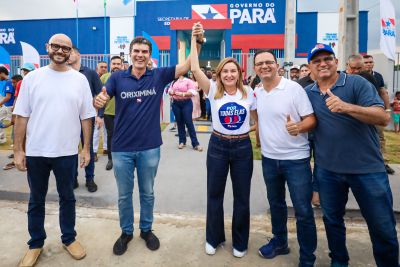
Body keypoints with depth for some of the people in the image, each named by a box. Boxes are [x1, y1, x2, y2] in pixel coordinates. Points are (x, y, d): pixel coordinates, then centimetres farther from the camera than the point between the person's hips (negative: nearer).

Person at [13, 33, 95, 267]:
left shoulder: (80, 79, 0)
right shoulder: (32, 77, 0)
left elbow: (86, 117, 1)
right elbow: (22, 116, 0)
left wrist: (86, 148, -1)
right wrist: (18, 149, -2)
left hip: (67, 152, 0)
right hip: (35, 152, 1)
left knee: (67, 197, 14)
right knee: (36, 200, 15)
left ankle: (69, 238, 33)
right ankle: (36, 243, 33)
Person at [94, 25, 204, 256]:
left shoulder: (159, 76, -3)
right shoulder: (118, 77, -3)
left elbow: (188, 65, -6)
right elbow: (101, 100, -5)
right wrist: (98, 101, -29)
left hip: (150, 148, 0)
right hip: (122, 148, 0)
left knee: (148, 193, 17)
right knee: (124, 195, 16)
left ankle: (147, 229, 39)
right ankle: (126, 232, 37)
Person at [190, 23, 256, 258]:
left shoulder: (248, 93, 0)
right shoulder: (213, 91, -4)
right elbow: (195, 69, -14)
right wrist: (194, 40, -11)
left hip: (243, 147, 1)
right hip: (218, 145, 0)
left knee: (242, 197, 9)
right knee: (214, 194, 11)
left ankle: (240, 242, 30)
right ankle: (214, 238, 32)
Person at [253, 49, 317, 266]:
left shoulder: (294, 88, -12)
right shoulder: (256, 92, 4)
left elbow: (312, 119, -13)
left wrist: (298, 127, -33)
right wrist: (262, 140, 10)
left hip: (296, 158, -5)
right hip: (269, 158, 5)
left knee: (303, 211, 2)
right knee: (276, 204, 20)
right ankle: (279, 242, 41)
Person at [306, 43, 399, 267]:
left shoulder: (357, 83, -7)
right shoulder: (307, 93, 5)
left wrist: (347, 107, -31)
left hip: (368, 168, -3)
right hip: (327, 170, 4)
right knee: (332, 220, 18)